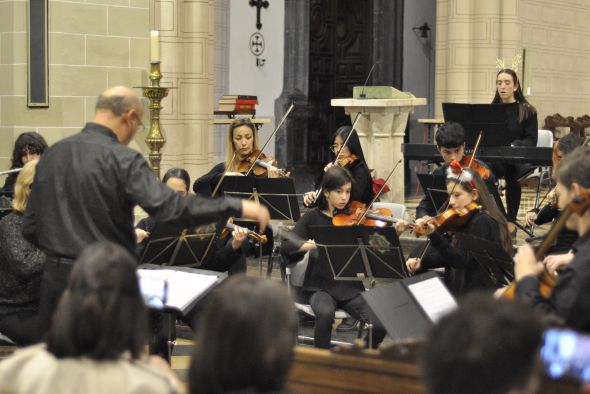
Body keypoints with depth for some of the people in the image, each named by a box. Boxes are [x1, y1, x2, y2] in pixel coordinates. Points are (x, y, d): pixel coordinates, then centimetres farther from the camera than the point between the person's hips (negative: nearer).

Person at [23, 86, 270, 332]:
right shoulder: (123, 159, -13)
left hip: (55, 277, 6)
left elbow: (30, 228, 11)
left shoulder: (51, 154, 8)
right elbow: (171, 208, -25)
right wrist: (236, 207, -21)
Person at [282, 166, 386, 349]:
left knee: (379, 326, -22)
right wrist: (313, 244, -26)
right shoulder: (313, 218, 4)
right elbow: (287, 246, -8)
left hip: (351, 287, 1)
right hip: (321, 286, -1)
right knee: (325, 313, -35)